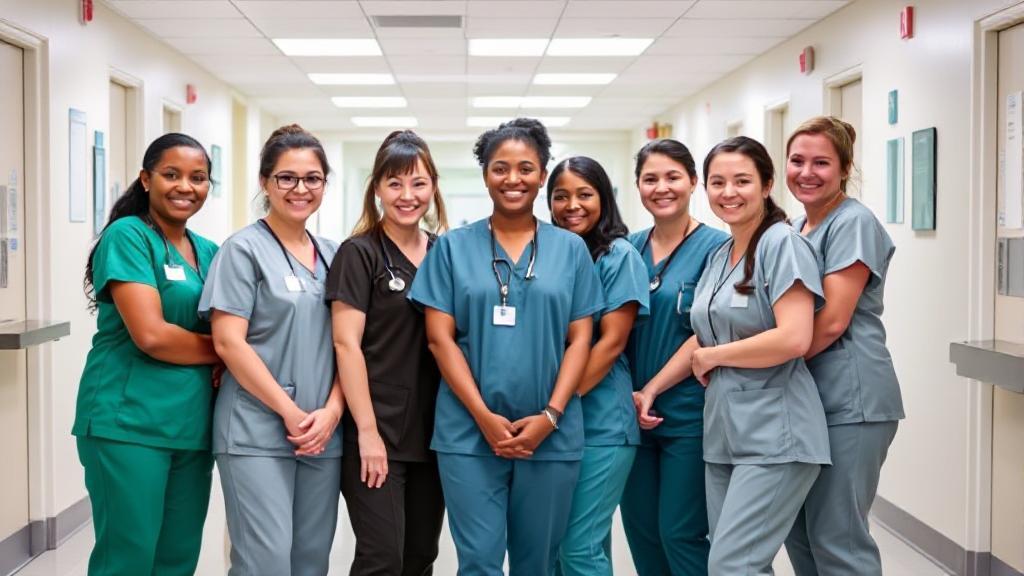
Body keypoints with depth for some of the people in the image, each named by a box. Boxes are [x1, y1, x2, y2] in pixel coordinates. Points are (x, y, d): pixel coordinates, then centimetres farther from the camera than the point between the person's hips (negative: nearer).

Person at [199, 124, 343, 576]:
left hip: (323, 433, 6)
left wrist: (331, 412, -4)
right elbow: (228, 342, -11)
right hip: (257, 433, -5)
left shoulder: (332, 255, 13)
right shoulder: (244, 249, -3)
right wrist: (290, 412, -14)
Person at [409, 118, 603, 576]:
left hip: (551, 433, 1)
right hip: (470, 432, -1)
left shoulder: (570, 249, 7)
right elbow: (440, 337, -1)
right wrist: (484, 416, -10)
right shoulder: (453, 247, 4)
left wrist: (550, 415, -9)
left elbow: (579, 340, 4)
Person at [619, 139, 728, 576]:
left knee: (681, 534, -1)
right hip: (634, 415, 5)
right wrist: (627, 395, -2)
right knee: (640, 531, 11)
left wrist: (651, 391, -12)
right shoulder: (630, 248, 8)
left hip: (688, 416, -5)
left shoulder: (715, 247, -7)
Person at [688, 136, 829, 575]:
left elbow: (794, 339, -21)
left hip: (774, 434, -8)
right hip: (724, 430, 8)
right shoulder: (719, 256, 15)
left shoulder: (783, 244, -10)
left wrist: (712, 357, -9)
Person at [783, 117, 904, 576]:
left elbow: (831, 322, -19)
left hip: (848, 401, -9)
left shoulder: (853, 223, -11)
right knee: (799, 532, 15)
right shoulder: (794, 229, 16)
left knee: (836, 539, -5)